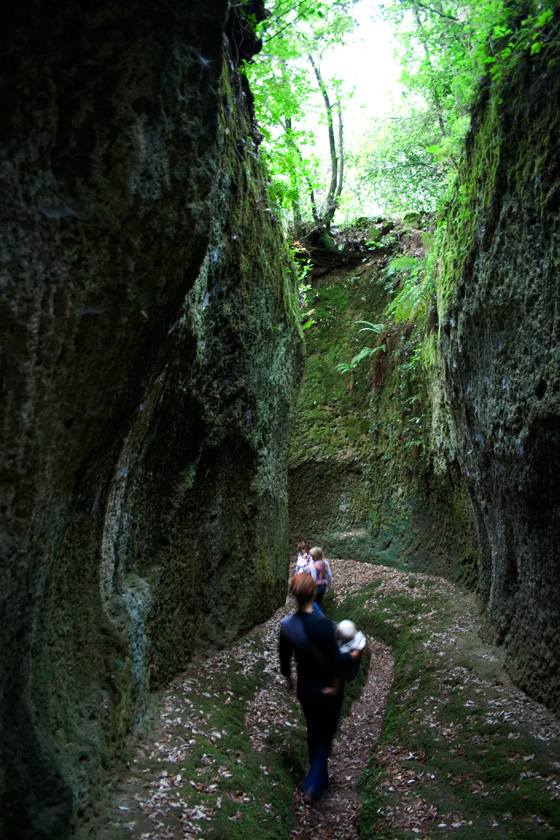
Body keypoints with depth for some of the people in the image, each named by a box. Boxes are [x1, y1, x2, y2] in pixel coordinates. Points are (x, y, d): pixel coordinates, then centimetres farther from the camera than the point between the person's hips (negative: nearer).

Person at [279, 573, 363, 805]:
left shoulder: (287, 625, -15)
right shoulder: (323, 624, -32)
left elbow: (284, 658, -1)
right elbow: (337, 660, -26)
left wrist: (289, 679, 17)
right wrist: (355, 655, -8)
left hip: (305, 686, 4)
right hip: (329, 687, -4)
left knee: (313, 731, 26)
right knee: (326, 734, 17)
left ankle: (319, 777, 44)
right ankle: (313, 786, 15)